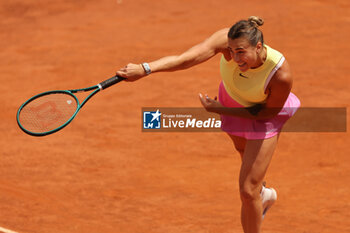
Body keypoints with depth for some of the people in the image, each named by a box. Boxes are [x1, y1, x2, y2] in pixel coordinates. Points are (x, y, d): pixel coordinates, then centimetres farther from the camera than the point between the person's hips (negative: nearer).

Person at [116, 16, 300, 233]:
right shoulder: (227, 40, -37)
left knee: (247, 192, -8)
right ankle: (263, 194, 67)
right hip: (233, 102, 4)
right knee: (246, 153, 34)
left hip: (264, 112, -4)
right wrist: (144, 69, -64)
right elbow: (187, 58, -50)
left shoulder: (281, 75, -41)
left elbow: (267, 112, -23)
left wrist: (220, 109, -26)